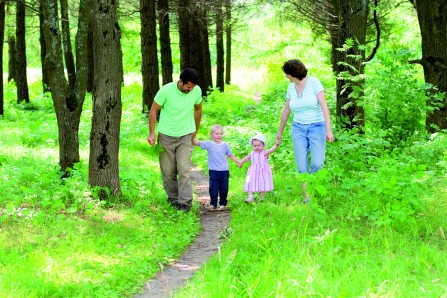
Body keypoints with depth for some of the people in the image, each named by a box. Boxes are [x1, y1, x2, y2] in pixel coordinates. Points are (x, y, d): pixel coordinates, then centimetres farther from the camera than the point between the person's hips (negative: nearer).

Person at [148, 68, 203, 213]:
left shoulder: (196, 91, -10)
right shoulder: (166, 90, -19)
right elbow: (153, 110, -9)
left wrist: (195, 130, 16)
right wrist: (152, 133, -11)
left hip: (185, 136, 1)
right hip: (166, 136, -1)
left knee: (184, 168, -10)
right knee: (168, 170, 7)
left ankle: (185, 202, -7)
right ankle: (173, 198, 24)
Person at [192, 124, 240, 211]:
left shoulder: (225, 145, 3)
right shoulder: (208, 144, -2)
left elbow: (230, 155, 14)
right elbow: (196, 142, -3)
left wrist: (238, 161, 8)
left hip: (224, 171, 2)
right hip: (213, 171, -2)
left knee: (224, 189, 7)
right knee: (213, 188, -1)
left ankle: (223, 204, 19)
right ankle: (213, 204, 10)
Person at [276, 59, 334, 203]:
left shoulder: (314, 82, -10)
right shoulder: (291, 87, 5)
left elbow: (324, 106, -14)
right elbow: (286, 111, 17)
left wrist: (328, 129, -21)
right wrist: (280, 132, 23)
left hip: (316, 127, -4)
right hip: (298, 128, 4)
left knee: (317, 164, -16)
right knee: (301, 166, -6)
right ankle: (307, 196, 1)